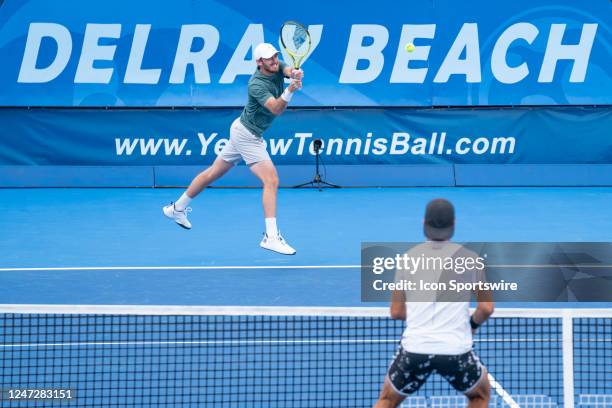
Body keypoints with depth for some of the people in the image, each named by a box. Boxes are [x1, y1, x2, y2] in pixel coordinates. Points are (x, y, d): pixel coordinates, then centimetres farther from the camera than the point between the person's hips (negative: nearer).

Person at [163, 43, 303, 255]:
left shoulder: (278, 68, -2)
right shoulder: (257, 84, -26)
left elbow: (290, 71, -22)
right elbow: (276, 109, -37)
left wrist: (295, 73, -46)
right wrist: (289, 91, -55)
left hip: (242, 131, 9)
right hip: (247, 135, -9)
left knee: (213, 173, 21)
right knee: (271, 181, -16)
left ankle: (177, 208, 35)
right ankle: (271, 236, -19)